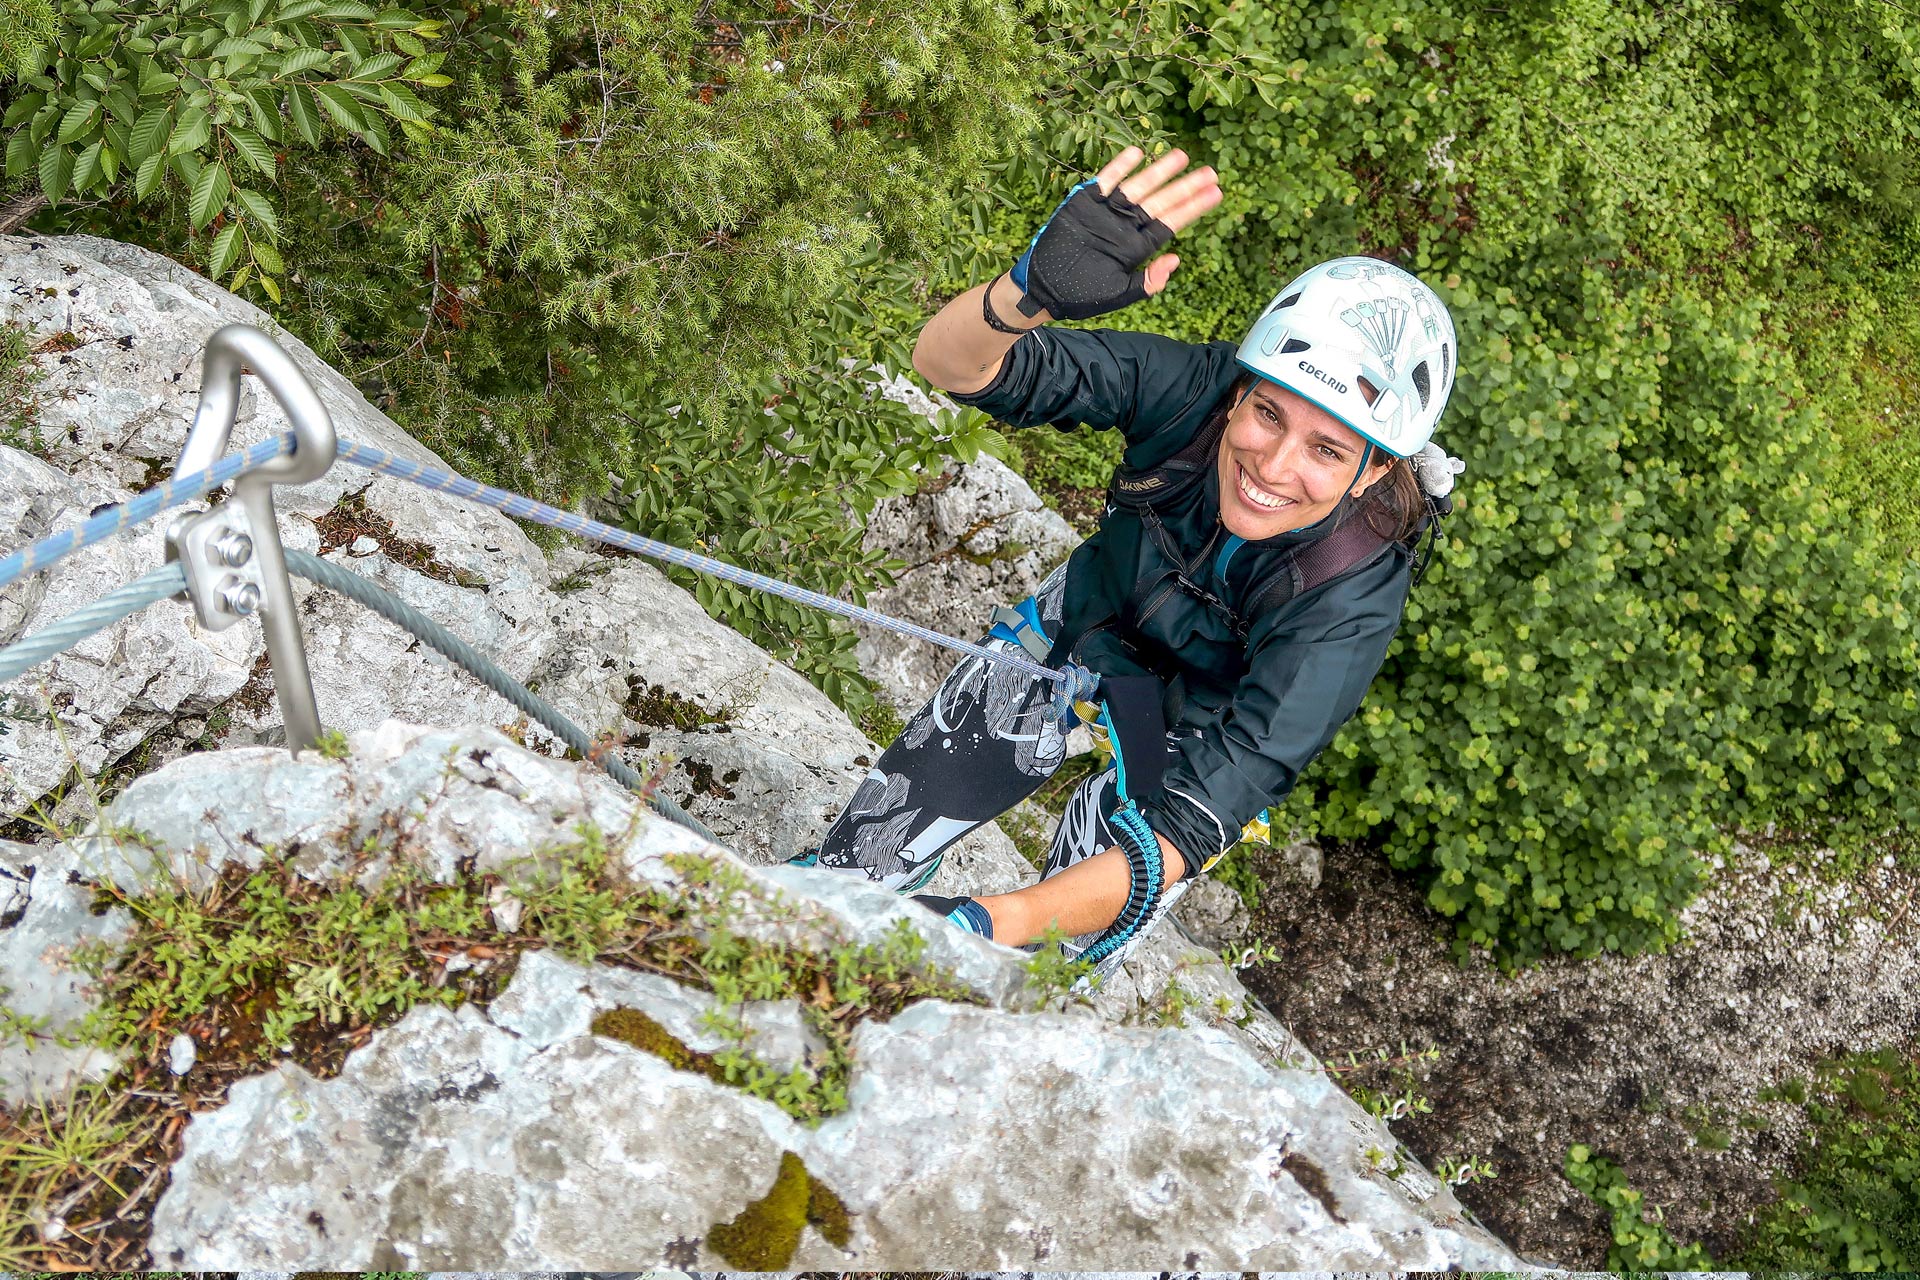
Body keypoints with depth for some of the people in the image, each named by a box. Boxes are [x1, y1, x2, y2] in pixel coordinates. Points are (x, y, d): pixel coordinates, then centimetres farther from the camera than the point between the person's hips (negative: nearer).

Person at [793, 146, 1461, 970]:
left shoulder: (1349, 607, -38)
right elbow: (948, 363, -36)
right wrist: (1032, 290, -58)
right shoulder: (1193, 389, -32)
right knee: (856, 866, 5)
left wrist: (995, 922, -52)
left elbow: (1191, 825, -41)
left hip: (1194, 735, -2)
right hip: (1078, 633, 3)